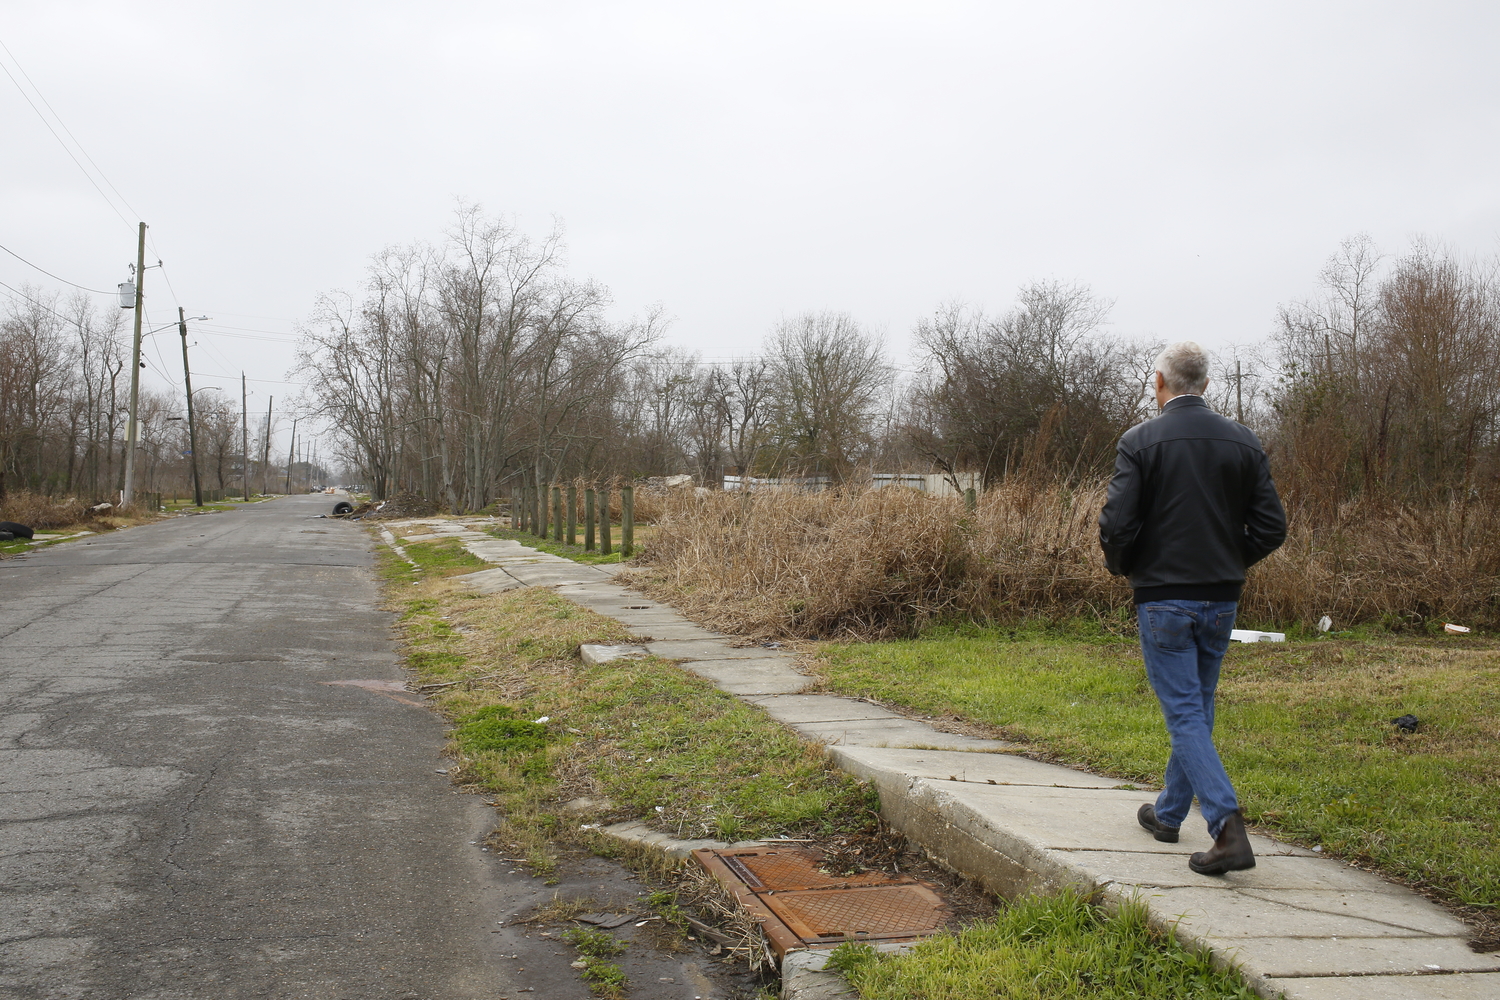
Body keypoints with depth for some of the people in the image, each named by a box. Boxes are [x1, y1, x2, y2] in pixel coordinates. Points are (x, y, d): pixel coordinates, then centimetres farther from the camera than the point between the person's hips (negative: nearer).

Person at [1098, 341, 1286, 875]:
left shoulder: (1140, 441, -10)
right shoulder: (1243, 441, 2)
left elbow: (1117, 524, -16)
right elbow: (1271, 526, 1)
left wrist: (1121, 567, 4)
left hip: (1163, 598, -5)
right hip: (1221, 600, 5)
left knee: (1185, 714, -2)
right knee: (1195, 709, 18)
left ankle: (1228, 826, -14)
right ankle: (1168, 812, 33)